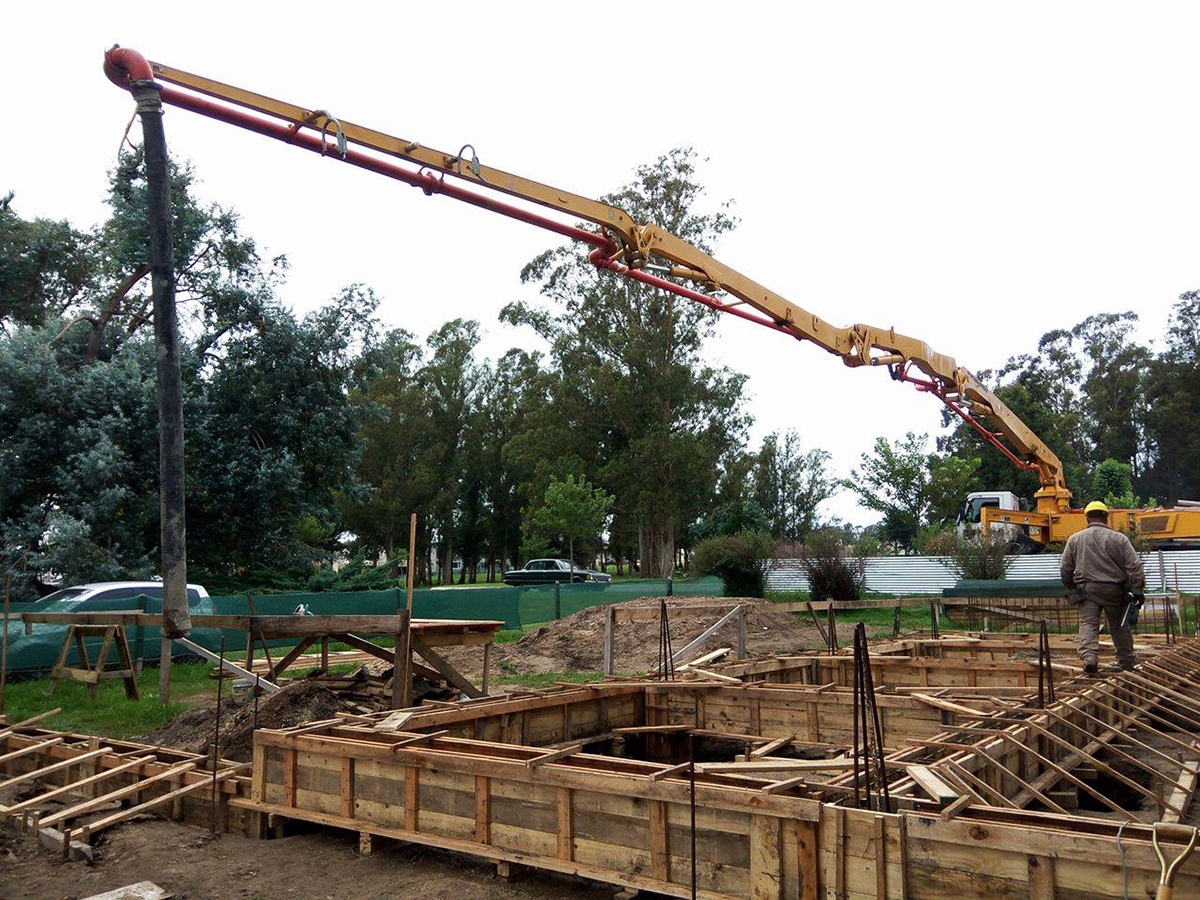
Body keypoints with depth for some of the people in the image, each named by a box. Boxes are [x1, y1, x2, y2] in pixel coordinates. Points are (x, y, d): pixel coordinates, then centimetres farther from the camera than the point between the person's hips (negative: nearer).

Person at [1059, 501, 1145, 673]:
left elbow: (1065, 569, 8)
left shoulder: (1075, 539, 4)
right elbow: (1135, 566, -4)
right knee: (1119, 625, 15)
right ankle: (1126, 660, 27)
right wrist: (1138, 591, -1)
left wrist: (1072, 587, 23)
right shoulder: (1119, 538, 2)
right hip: (1114, 590, 1)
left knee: (1088, 623, -4)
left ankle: (1089, 657, -23)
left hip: (1087, 589, -1)